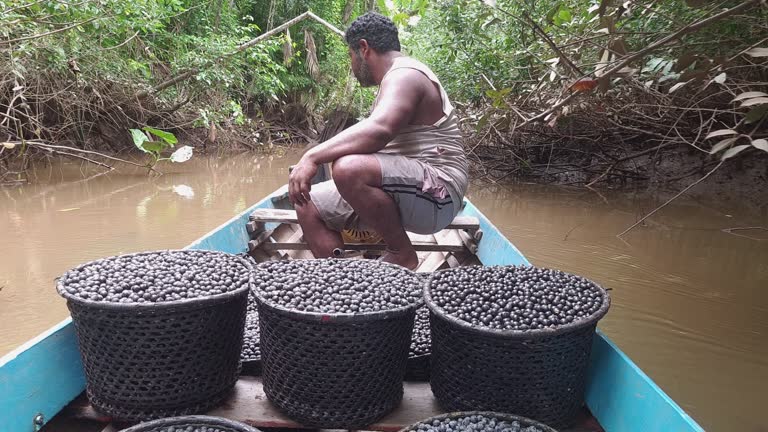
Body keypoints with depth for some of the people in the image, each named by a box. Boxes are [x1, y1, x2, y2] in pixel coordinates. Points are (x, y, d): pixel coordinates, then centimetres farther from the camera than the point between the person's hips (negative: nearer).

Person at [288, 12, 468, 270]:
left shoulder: (405, 75, -11)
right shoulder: (395, 77, 22)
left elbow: (379, 129, -31)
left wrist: (313, 157, -32)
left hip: (436, 194, -10)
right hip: (400, 194, 10)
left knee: (349, 169, -35)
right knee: (309, 205, 2)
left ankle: (402, 256, -15)